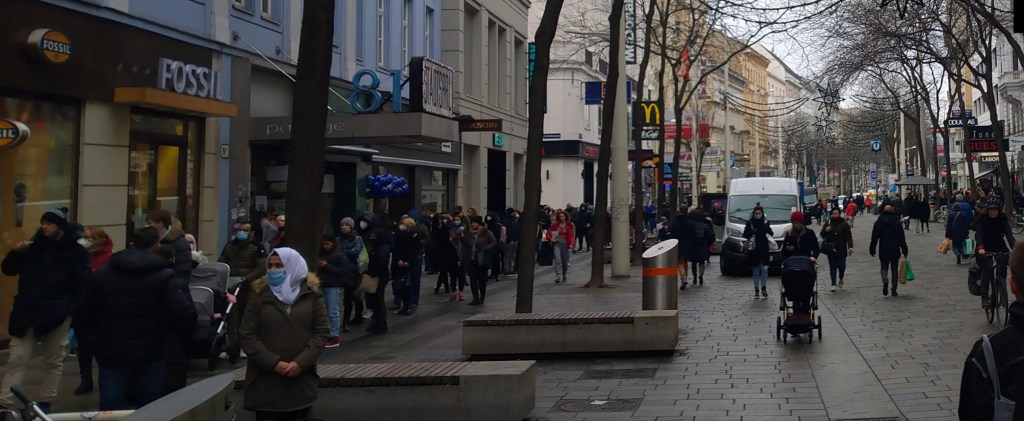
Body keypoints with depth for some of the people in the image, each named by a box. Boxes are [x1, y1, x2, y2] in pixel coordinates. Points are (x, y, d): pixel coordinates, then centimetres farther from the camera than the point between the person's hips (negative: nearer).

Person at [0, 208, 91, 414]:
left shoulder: (74, 251, -4)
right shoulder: (33, 246, 7)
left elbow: (84, 282, -10)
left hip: (57, 314, -2)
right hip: (27, 312, 3)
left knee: (53, 360, 9)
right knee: (17, 358, -2)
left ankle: (45, 402, 20)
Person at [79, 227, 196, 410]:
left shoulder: (103, 274, 4)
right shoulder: (163, 276, -8)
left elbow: (85, 312, 9)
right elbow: (186, 316, -15)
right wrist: (166, 330, 5)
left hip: (111, 354, 2)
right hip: (149, 355, -2)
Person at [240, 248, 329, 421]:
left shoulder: (311, 294, 6)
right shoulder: (259, 295, 4)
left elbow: (322, 332, 1)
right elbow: (248, 336, -2)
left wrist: (301, 362, -12)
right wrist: (273, 363, -13)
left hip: (302, 381, 1)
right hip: (265, 381, -1)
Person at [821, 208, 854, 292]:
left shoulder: (844, 224, 1)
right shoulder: (828, 223, 7)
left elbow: (849, 236, -2)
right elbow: (822, 235, 9)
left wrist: (850, 246, -13)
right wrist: (825, 231, -13)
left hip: (841, 250, -1)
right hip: (831, 249, 2)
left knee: (841, 266, -2)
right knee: (833, 267, 1)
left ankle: (841, 279, 28)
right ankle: (833, 284, 4)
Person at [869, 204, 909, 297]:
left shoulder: (878, 223, -1)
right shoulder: (897, 222, -4)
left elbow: (874, 238, 1)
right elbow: (902, 238, -2)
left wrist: (872, 250, 8)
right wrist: (904, 251, 4)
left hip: (883, 251, 0)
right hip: (895, 251, 0)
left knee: (884, 267, 13)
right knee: (894, 269, 9)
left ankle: (885, 280, -18)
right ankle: (894, 291, 8)